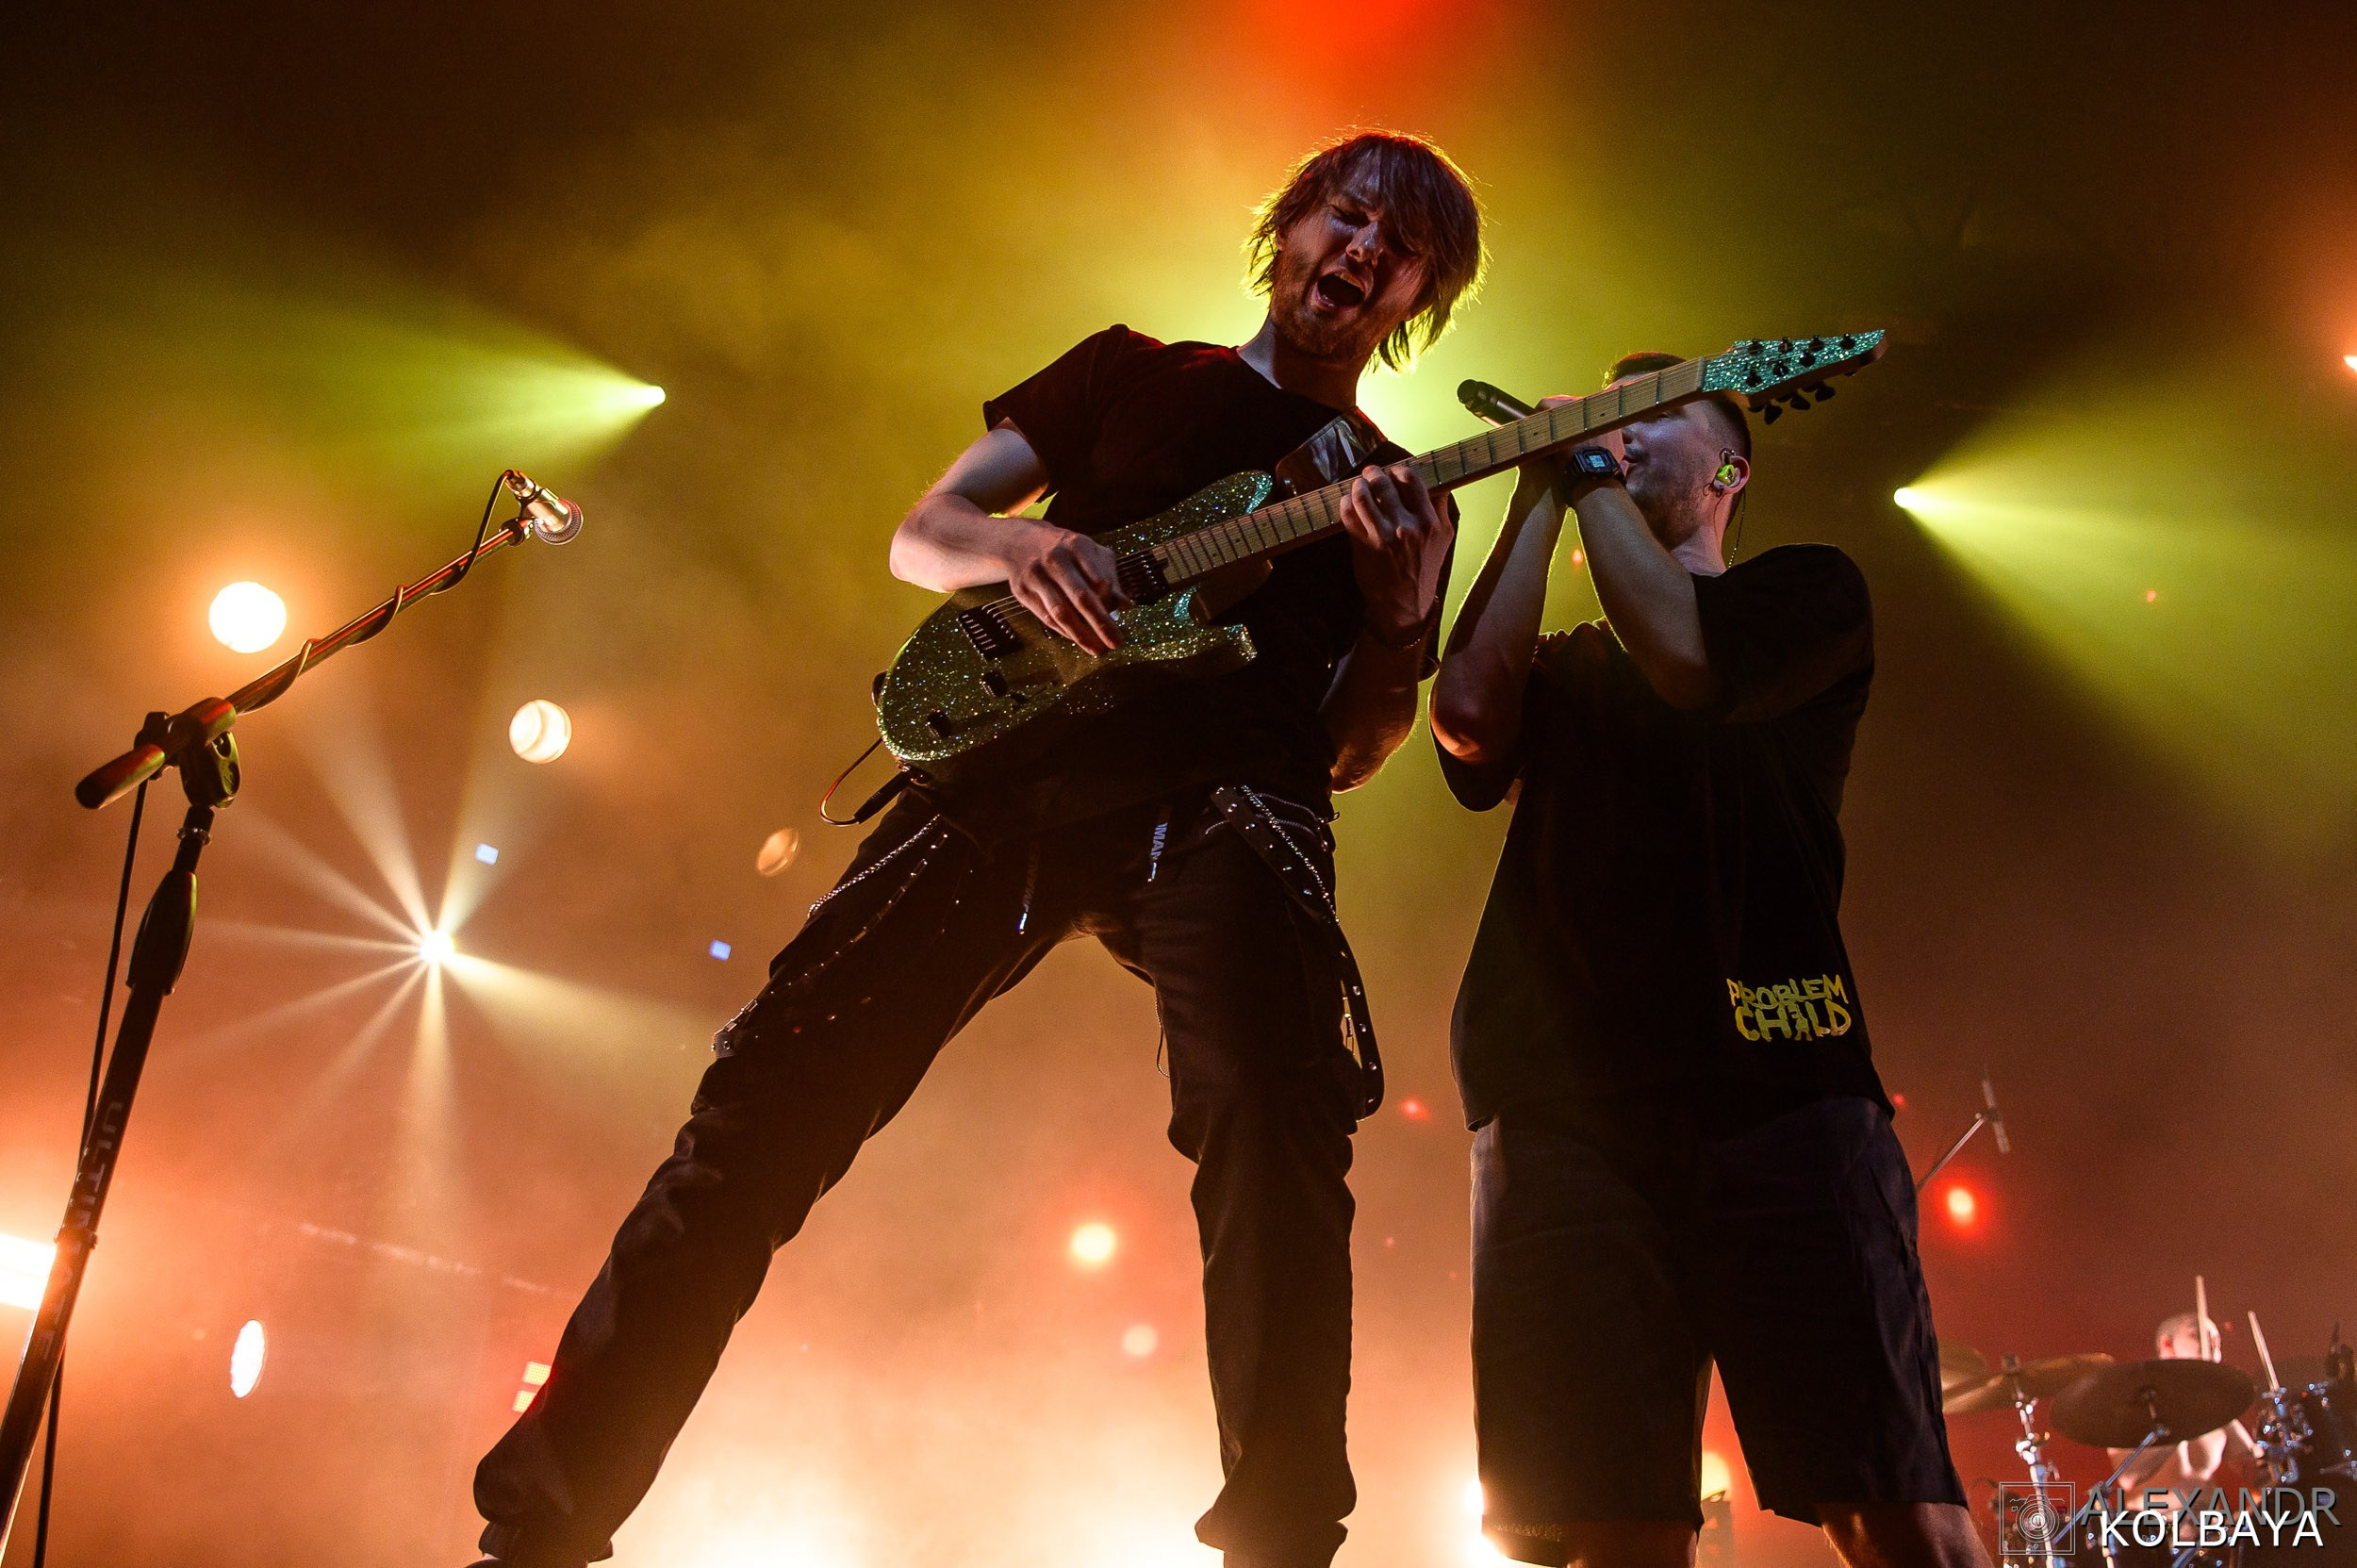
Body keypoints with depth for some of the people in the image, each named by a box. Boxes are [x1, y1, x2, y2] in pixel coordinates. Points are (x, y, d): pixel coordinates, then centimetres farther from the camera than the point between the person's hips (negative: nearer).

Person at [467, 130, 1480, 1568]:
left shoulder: (1396, 502, 21)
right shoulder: (1131, 373, 22)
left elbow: (1349, 755, 13)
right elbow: (919, 532, 17)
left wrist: (1401, 620, -6)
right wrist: (1017, 545, -6)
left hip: (1222, 803, 0)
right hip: (1010, 762, 1)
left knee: (1277, 1132, -26)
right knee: (771, 1101, -7)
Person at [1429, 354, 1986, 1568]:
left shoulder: (1810, 589, 18)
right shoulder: (1557, 670, 26)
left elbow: (1687, 655, -6)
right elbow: (1467, 715, 1)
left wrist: (1588, 472, 6)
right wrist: (1541, 494, 10)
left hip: (1775, 1072, -2)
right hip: (1567, 1102, 3)